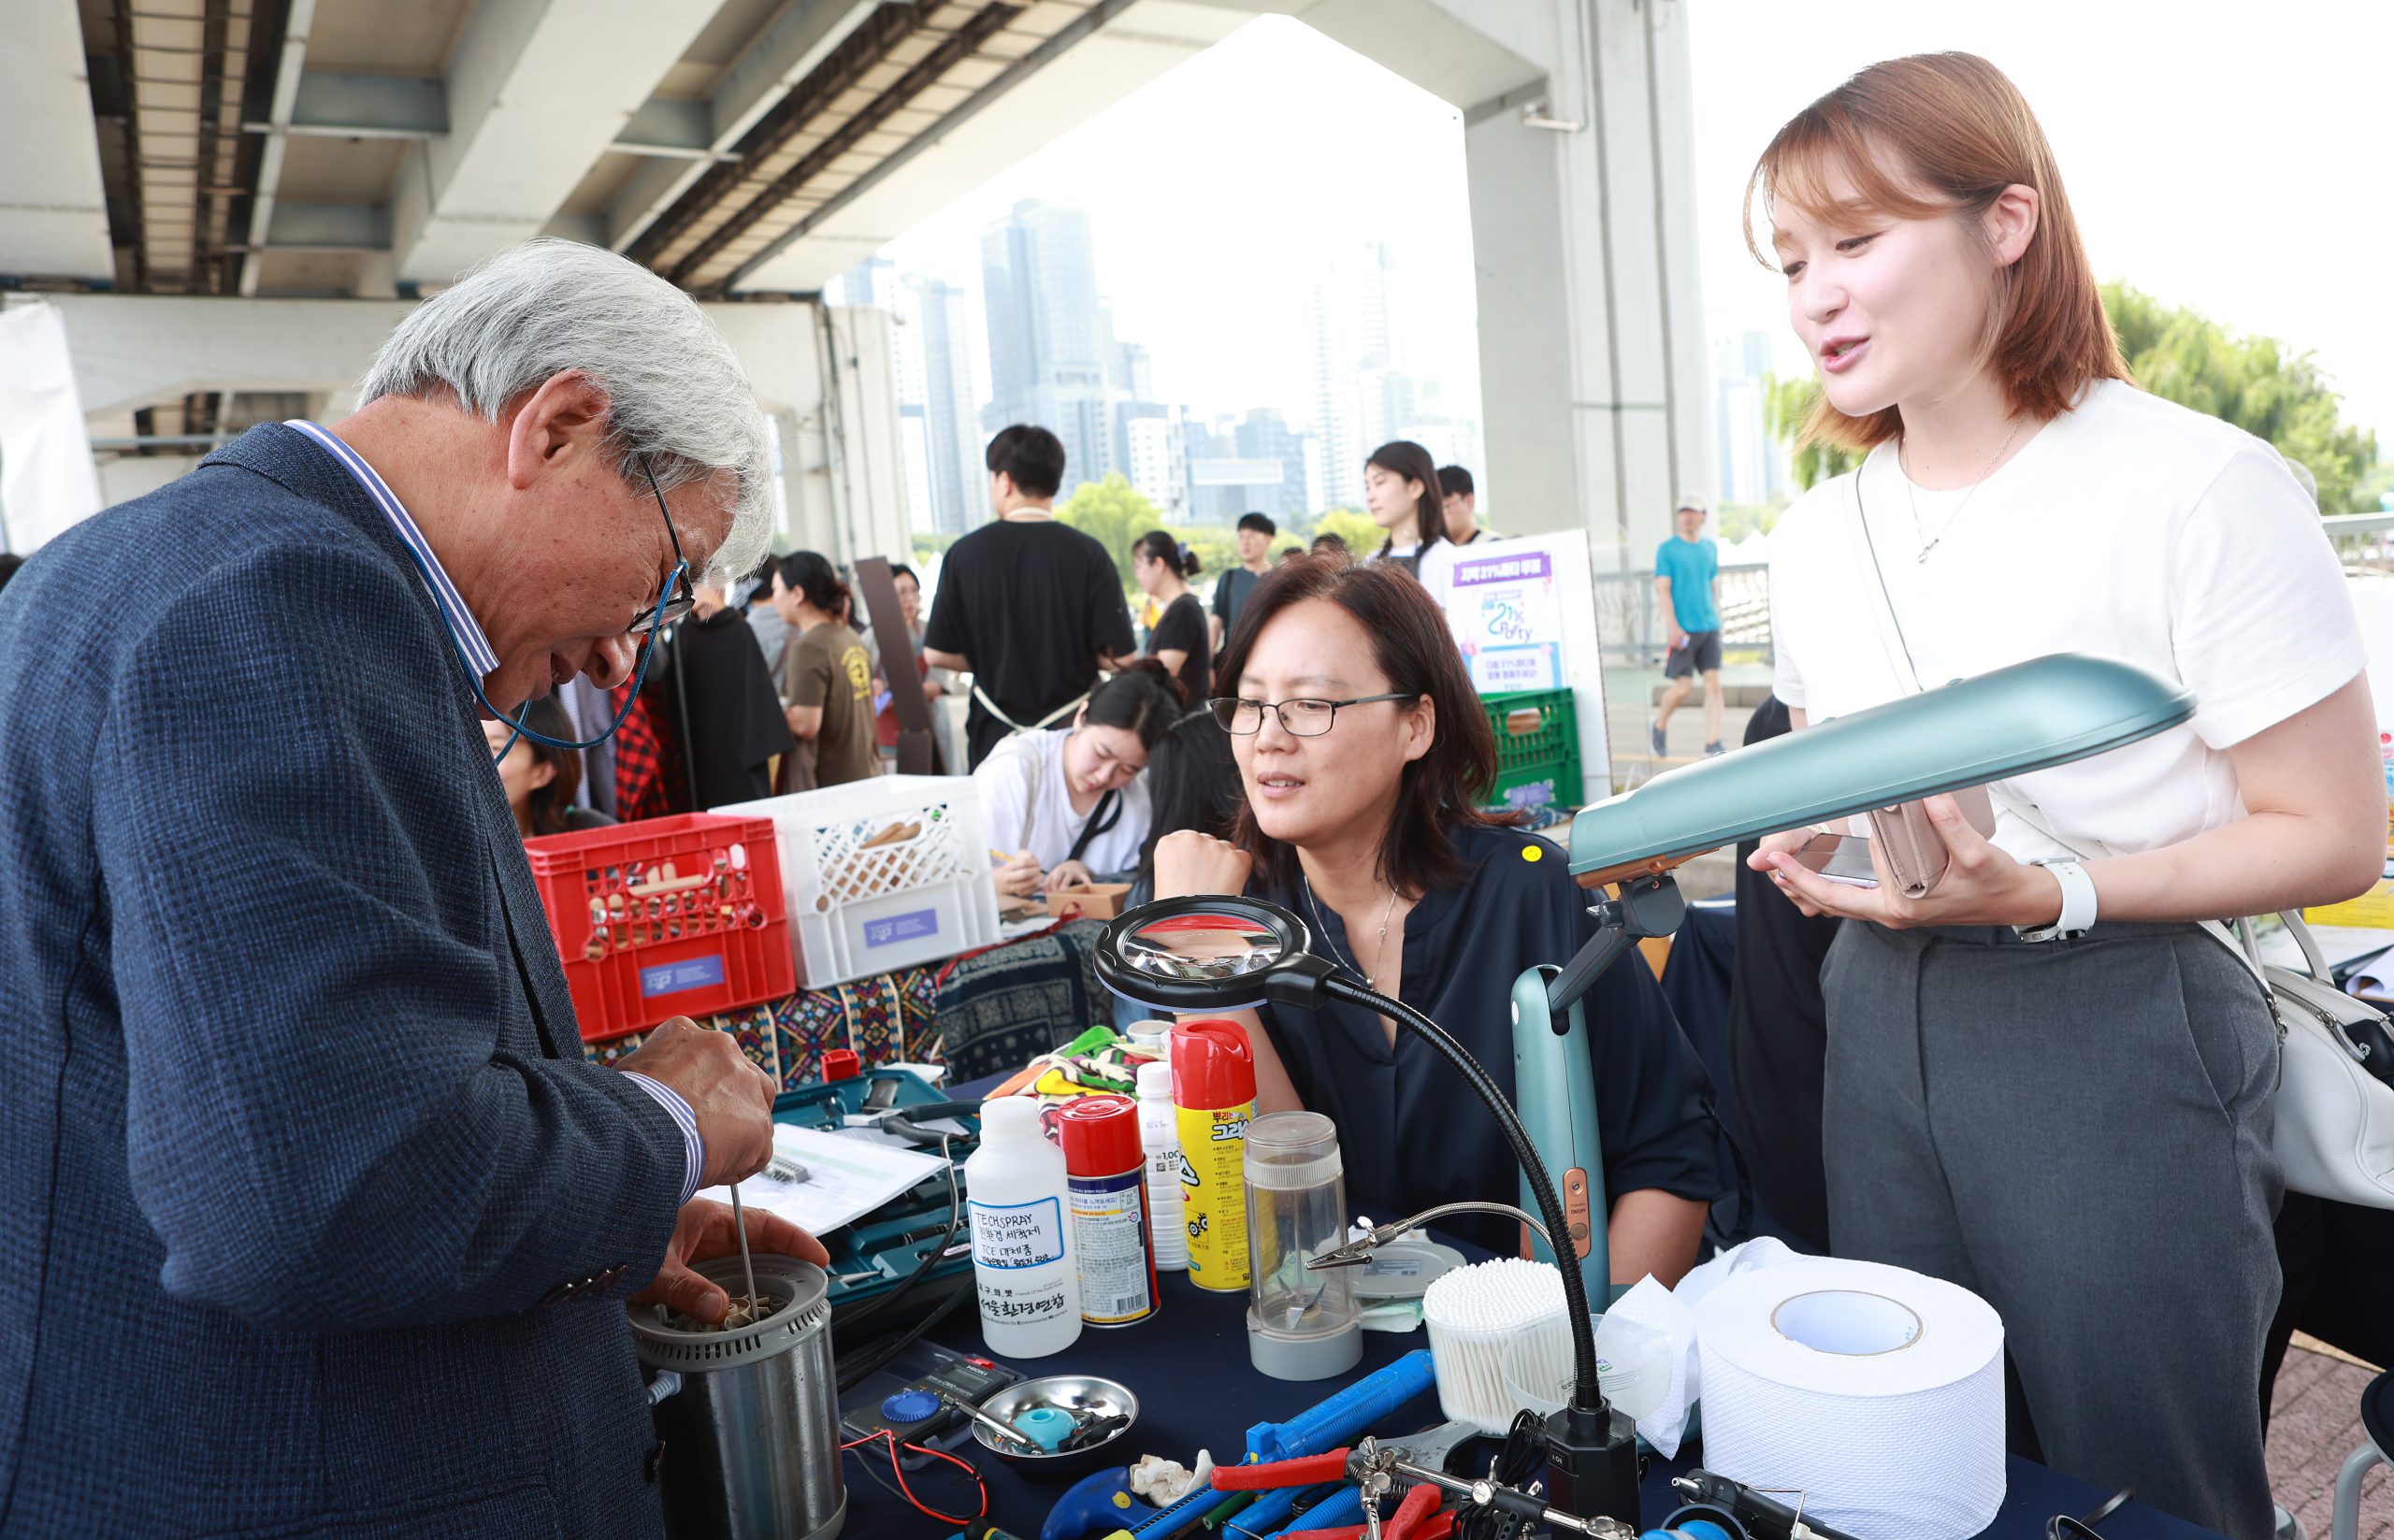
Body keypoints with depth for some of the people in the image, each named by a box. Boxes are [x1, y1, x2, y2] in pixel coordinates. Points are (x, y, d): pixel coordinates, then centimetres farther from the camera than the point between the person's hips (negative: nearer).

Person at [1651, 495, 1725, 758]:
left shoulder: (1711, 548, 13)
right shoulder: (1667, 549, -1)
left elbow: (1714, 587, 20)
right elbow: (1663, 590, -7)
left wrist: (1717, 620, 17)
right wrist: (1673, 626, -15)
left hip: (1710, 627, 4)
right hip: (1684, 629, -4)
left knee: (1714, 684, -4)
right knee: (1681, 689, -4)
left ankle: (1713, 746, -3)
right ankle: (1659, 725, 24)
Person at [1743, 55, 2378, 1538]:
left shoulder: (2201, 489, -13)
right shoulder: (1817, 537, 6)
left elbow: (2335, 838, -11)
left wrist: (2052, 894, -23)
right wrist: (1804, 840, -4)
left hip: (2117, 1036, -5)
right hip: (1884, 1022, 6)